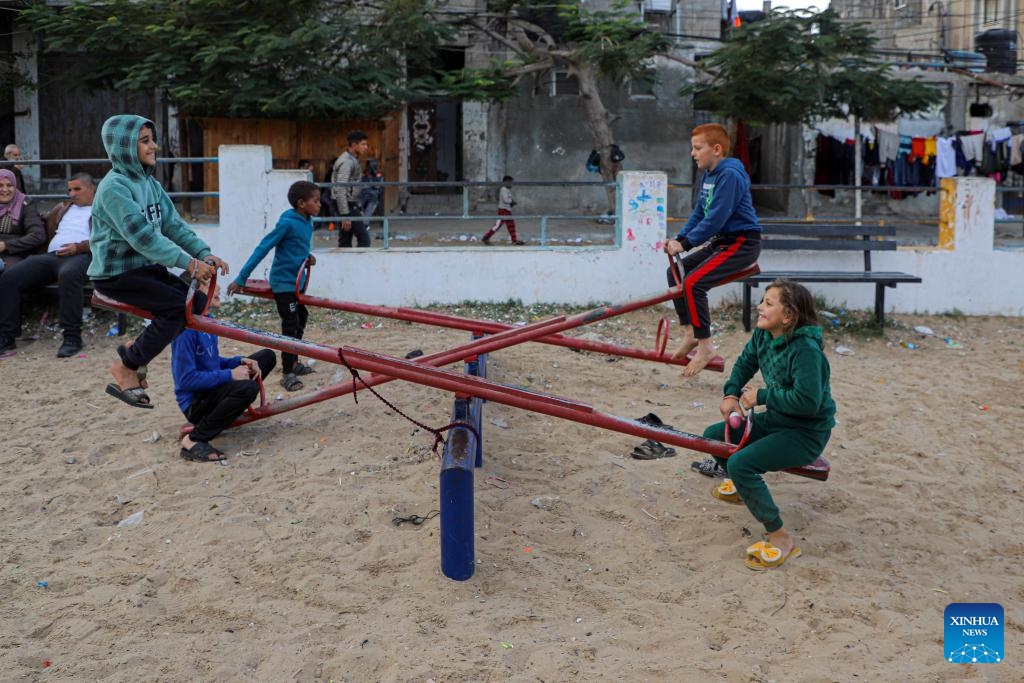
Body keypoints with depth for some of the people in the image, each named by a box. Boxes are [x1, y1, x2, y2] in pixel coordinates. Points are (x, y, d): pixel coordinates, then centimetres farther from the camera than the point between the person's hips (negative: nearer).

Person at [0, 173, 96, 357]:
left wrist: (78, 247, -15)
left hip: (81, 256, -6)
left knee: (68, 274, -42)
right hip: (50, 255, 6)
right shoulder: (62, 208, 34)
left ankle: (72, 337, -39)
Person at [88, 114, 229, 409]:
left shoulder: (149, 183, 9)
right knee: (178, 305, -22)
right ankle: (126, 369, -7)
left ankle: (136, 349, 11)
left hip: (145, 267, 8)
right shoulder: (114, 187, -19)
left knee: (198, 301, -5)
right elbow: (142, 236, -28)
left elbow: (173, 224, 3)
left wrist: (205, 254, -11)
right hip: (115, 274, -8)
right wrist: (188, 263, -32)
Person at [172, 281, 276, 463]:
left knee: (267, 356, 10)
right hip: (195, 402, -9)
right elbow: (186, 379, -25)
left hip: (213, 386, 9)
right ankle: (194, 440, -21)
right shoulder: (186, 327, -23)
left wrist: (240, 361, -1)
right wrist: (229, 375, -23)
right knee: (247, 388, -37)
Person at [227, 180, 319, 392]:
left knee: (300, 322, 18)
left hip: (298, 280, 8)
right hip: (283, 281, -8)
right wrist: (241, 279, -19)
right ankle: (288, 373, -1)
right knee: (290, 326, -8)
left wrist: (308, 257, 0)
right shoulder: (287, 223, -21)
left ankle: (293, 362, 34)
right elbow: (262, 249, -20)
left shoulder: (308, 222, 2)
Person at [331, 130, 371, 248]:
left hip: (351, 204, 9)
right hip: (347, 205, -9)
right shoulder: (346, 162, -16)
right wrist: (345, 215, -25)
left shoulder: (353, 160, 15)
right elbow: (340, 190, -22)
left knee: (345, 242, 9)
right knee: (364, 239, -9)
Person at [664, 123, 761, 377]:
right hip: (723, 241, 10)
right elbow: (699, 213, 13)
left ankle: (705, 346, -11)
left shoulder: (730, 175, -19)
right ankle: (689, 334, 13)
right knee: (676, 271, 8)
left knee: (693, 282, -21)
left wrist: (685, 244, -19)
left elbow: (715, 219, -23)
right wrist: (679, 239, -1)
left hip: (742, 242, -10)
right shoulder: (708, 174, 11)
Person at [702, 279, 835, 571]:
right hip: (776, 420, 9)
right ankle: (740, 486, 41)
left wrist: (762, 396, -22)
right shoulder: (764, 336, -3)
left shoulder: (805, 349, -28)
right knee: (713, 436, 12)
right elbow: (745, 363, 15)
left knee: (740, 463, -27)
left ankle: (781, 539, -17)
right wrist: (731, 394, -3)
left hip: (807, 432, -9)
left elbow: (807, 401, -33)